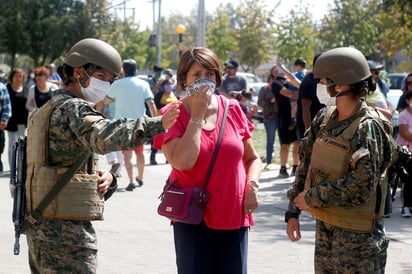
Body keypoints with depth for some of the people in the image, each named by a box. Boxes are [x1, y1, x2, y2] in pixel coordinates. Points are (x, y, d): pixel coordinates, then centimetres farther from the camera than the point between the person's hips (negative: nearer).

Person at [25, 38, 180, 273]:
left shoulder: (48, 110, 20)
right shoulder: (73, 108, -11)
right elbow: (103, 136, -33)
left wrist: (105, 179, 0)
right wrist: (156, 125, -45)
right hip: (66, 228, -10)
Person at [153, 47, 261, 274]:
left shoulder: (232, 109, 5)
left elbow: (252, 158, 15)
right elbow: (182, 162, -20)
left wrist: (252, 186, -4)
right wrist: (197, 116, -14)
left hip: (234, 217, 3)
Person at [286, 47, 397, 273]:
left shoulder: (367, 127, -18)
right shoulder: (324, 118, 3)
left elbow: (360, 187, -24)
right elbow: (306, 165, 10)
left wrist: (311, 198, -16)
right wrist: (293, 212, 4)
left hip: (357, 236, -7)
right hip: (325, 227, 7)